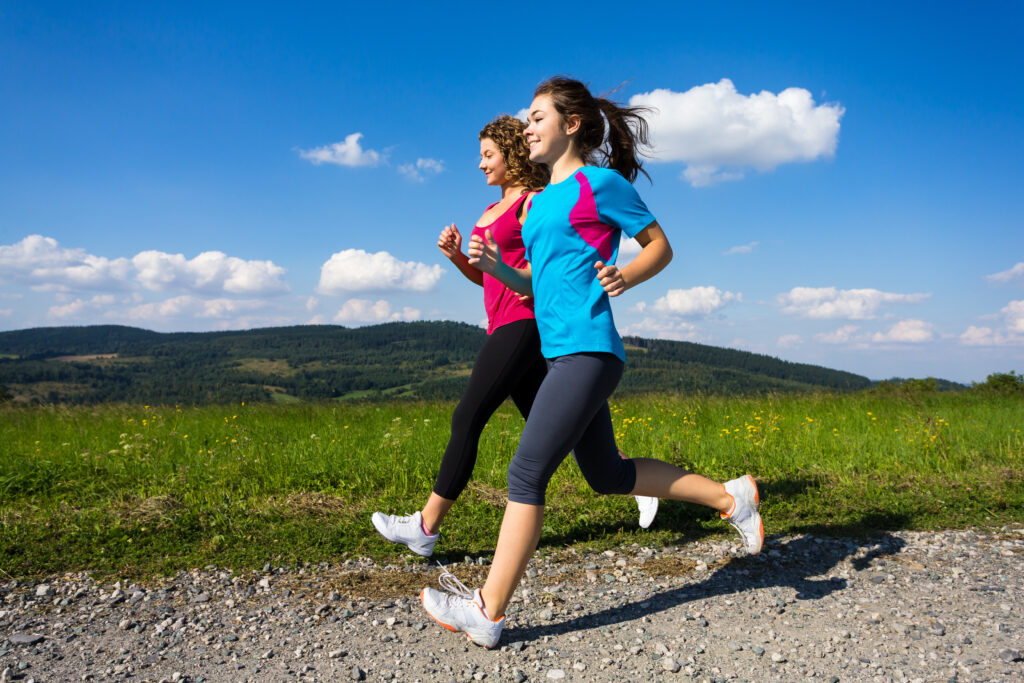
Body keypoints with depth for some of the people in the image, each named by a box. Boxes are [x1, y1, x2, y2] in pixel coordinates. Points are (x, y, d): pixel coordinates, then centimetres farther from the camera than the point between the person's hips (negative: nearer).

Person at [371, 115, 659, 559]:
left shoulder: (535, 203, -5)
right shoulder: (492, 211, 20)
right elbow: (483, 277, 22)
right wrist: (455, 255, 5)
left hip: (523, 324, -10)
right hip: (504, 326, 10)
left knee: (467, 419, -9)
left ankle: (426, 527, -3)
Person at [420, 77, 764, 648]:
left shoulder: (600, 182, -2)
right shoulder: (539, 202, 22)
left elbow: (661, 247, 1)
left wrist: (626, 277, -19)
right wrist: (494, 265, 4)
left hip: (588, 351, -10)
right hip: (563, 354, 10)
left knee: (527, 473, -10)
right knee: (609, 476, 17)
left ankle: (488, 613, -2)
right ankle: (730, 497, 28)